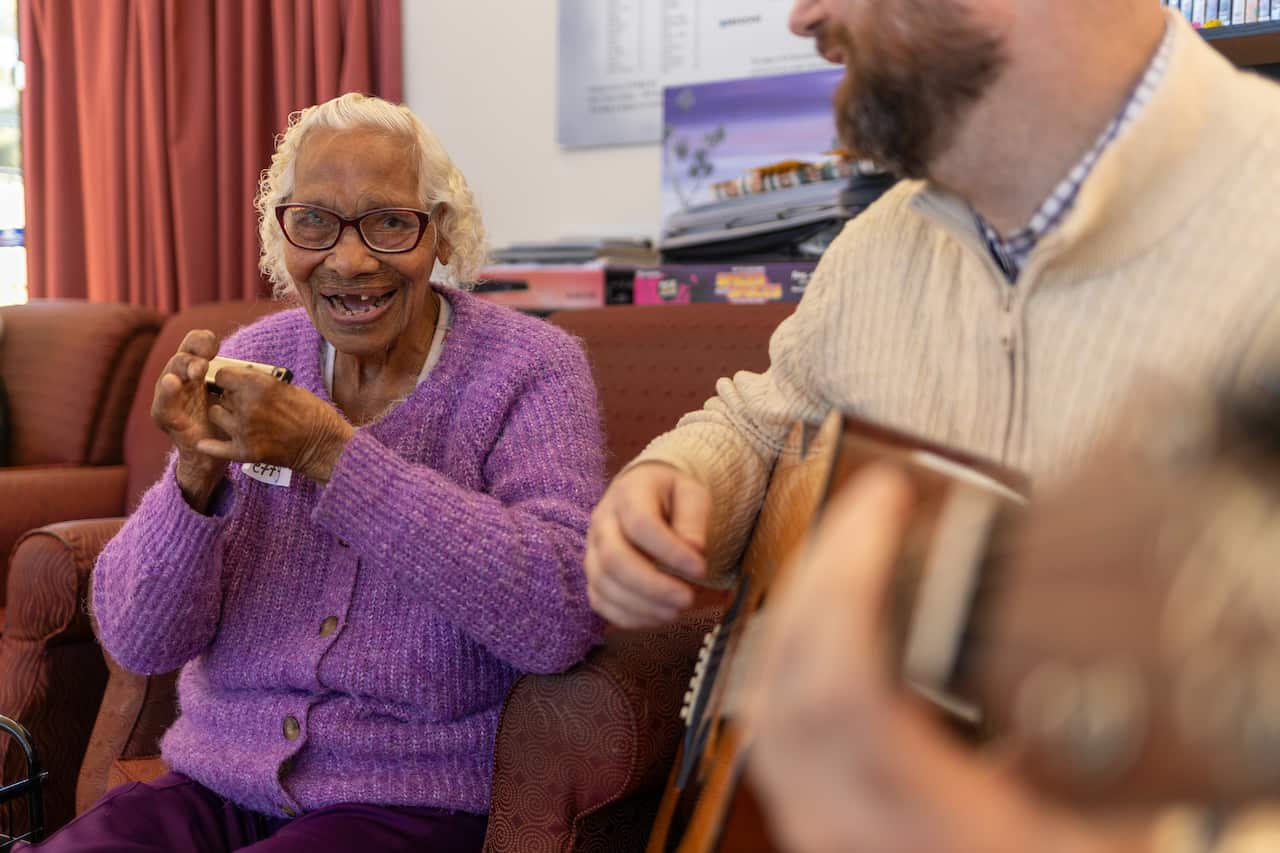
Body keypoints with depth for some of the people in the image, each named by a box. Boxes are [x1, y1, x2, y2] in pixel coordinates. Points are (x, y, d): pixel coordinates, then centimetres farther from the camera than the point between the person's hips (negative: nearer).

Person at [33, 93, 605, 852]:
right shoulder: (252, 362, 2)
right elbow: (140, 642, 0)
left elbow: (559, 618, -25)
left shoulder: (530, 367, -9)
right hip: (216, 782, 3)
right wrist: (197, 469, -19)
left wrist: (330, 455, -26)